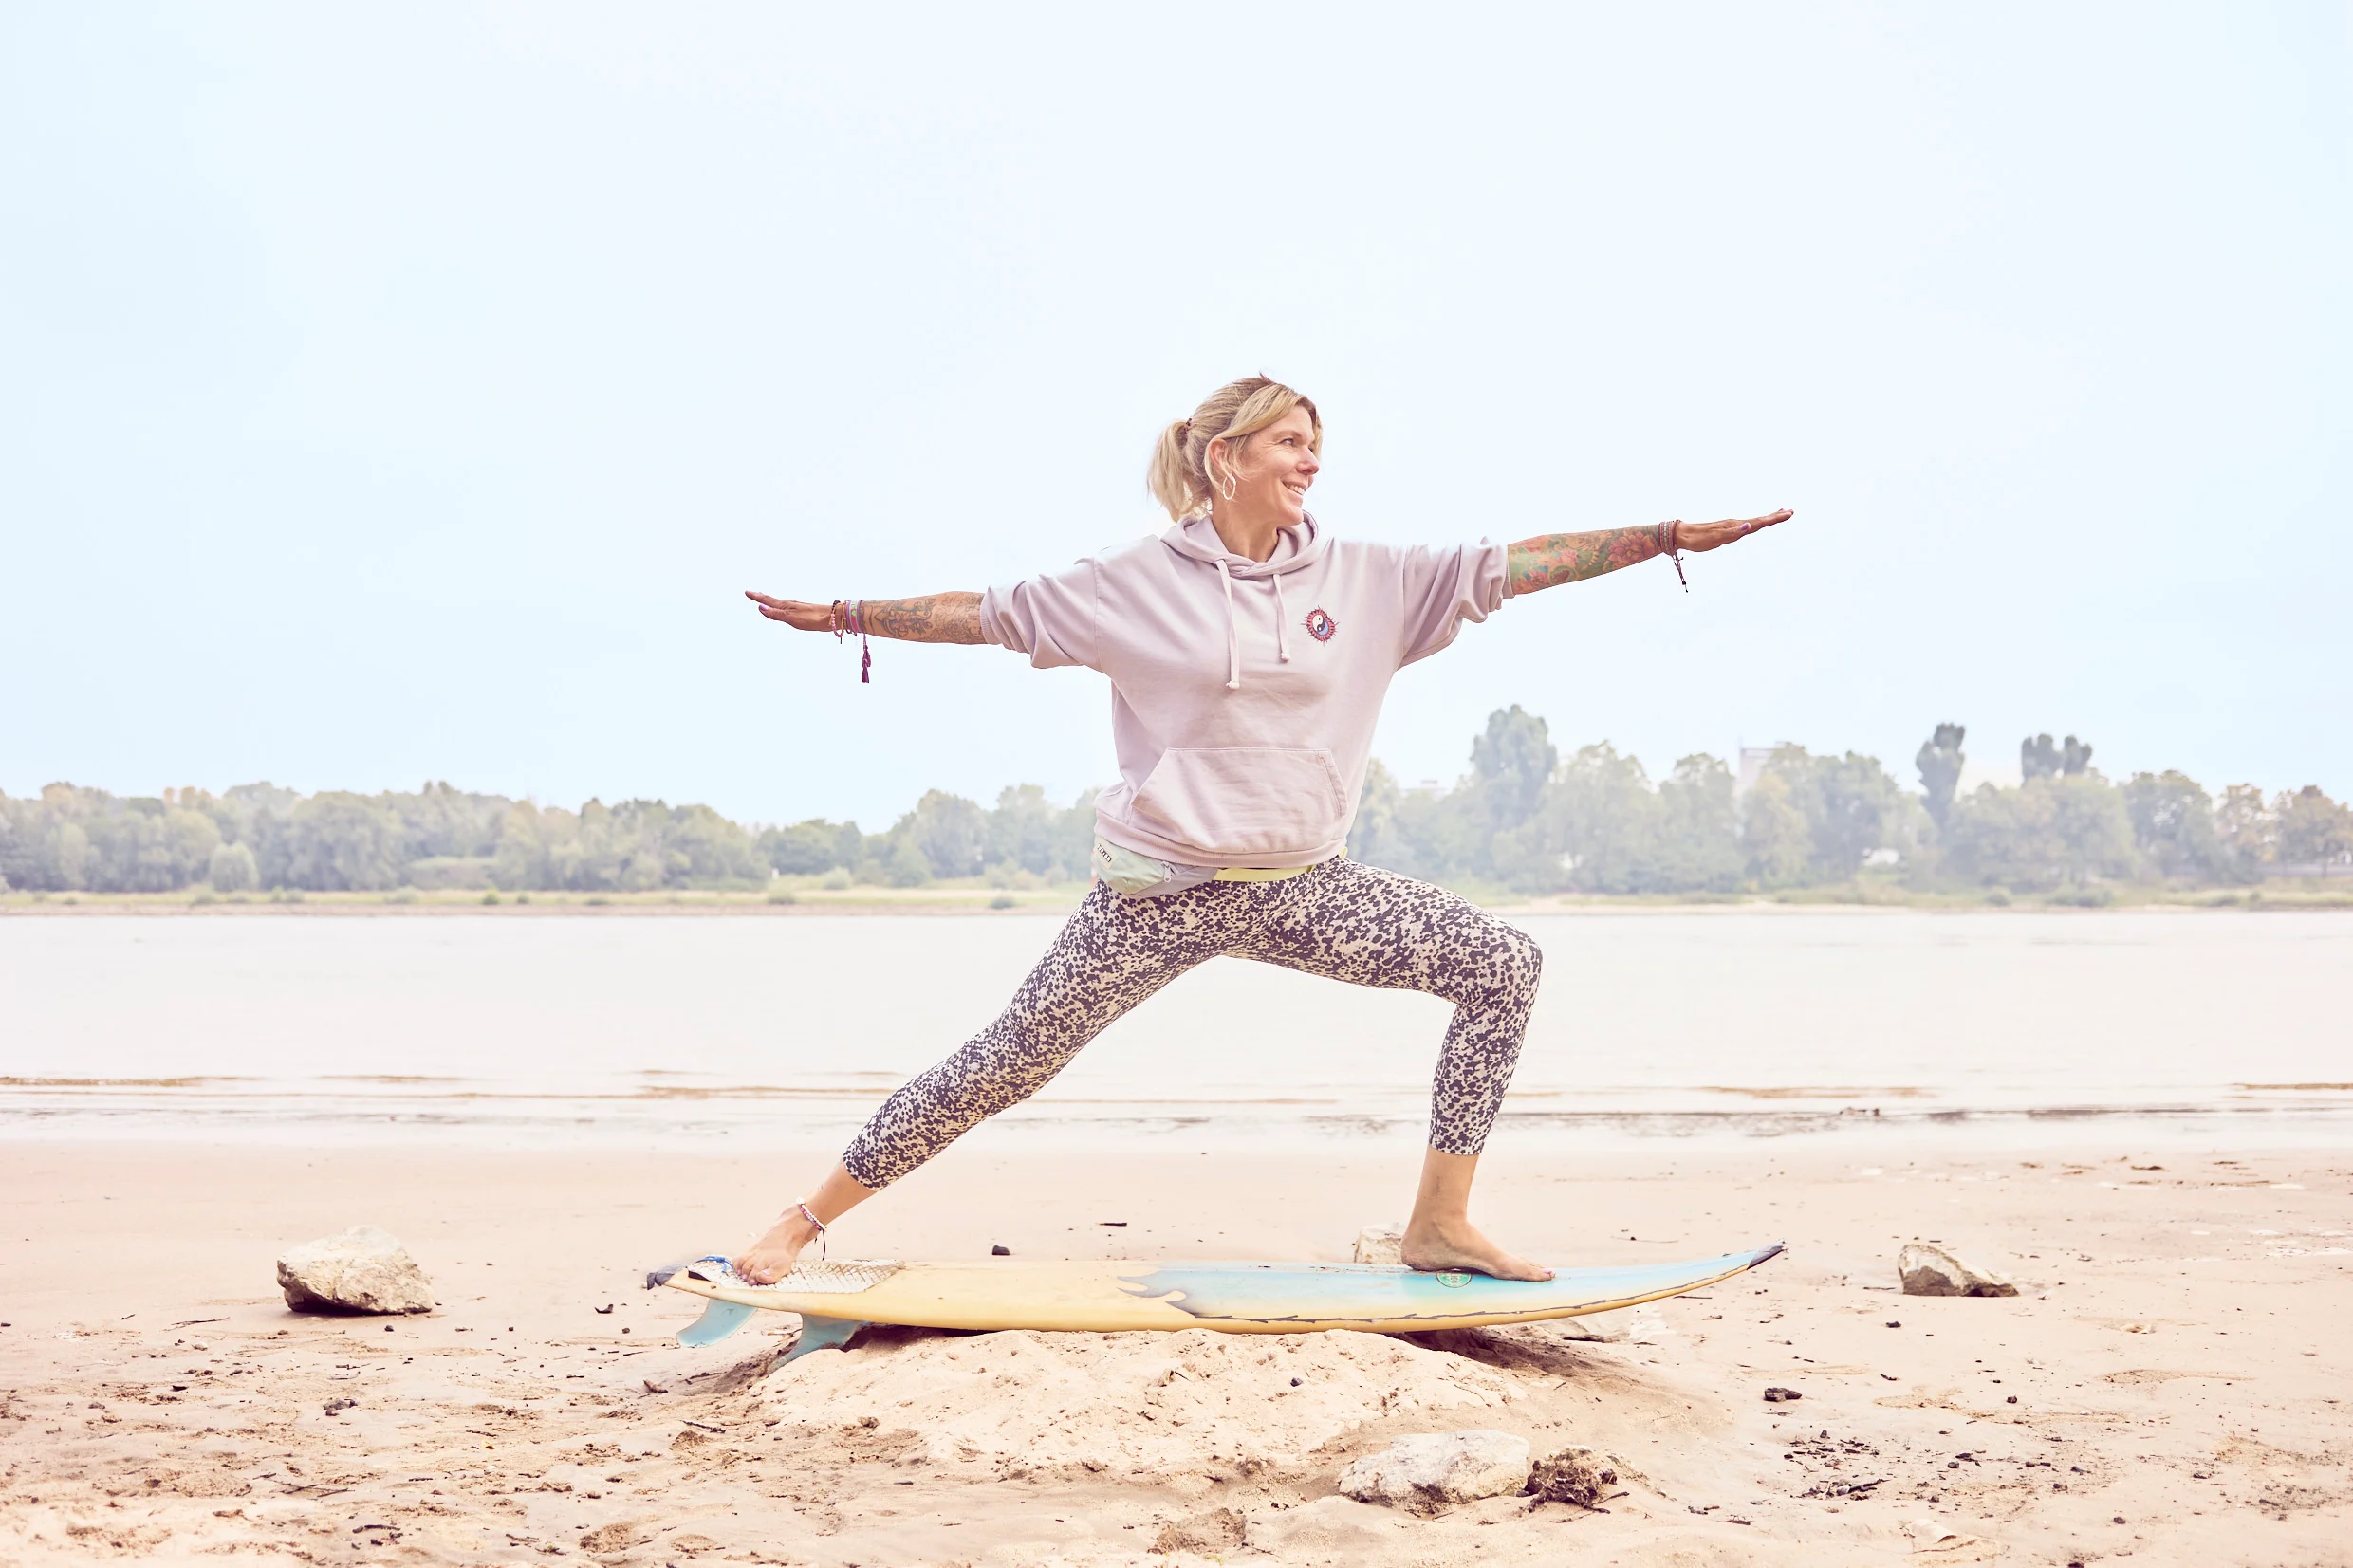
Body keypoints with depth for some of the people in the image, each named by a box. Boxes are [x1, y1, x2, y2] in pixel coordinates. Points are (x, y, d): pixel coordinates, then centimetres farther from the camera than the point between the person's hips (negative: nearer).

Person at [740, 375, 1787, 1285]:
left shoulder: (1365, 579, 4)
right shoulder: (1135, 581, -3)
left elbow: (1511, 566, 2)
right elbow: (988, 614, 6)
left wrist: (1675, 536, -2)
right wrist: (843, 617, 5)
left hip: (1304, 886, 4)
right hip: (1160, 892, -3)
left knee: (1504, 966, -9)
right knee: (1004, 1066, -4)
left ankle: (1440, 1223, -1)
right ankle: (808, 1218, 12)